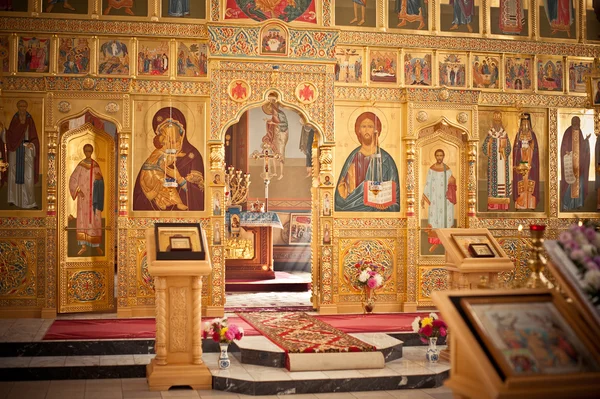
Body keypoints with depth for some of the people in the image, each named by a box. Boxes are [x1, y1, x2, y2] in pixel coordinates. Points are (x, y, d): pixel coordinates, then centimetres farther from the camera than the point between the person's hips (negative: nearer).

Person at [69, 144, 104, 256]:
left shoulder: (96, 165, 5)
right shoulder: (80, 165, 1)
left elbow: (101, 180, 8)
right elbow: (72, 179, 0)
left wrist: (99, 178, -14)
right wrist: (78, 190, -12)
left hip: (94, 196, 1)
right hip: (83, 196, -1)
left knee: (95, 219, 0)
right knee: (82, 219, -1)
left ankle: (96, 245, 7)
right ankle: (84, 245, 5)